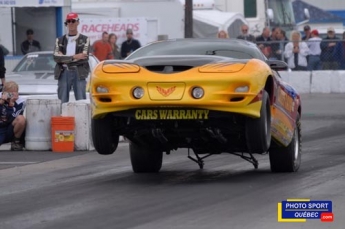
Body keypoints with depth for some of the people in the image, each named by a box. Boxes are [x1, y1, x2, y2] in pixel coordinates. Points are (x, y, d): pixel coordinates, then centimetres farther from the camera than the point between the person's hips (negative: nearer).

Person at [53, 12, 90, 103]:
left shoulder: (85, 39, 9)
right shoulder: (60, 40, 15)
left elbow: (84, 58, -6)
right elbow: (56, 57, -1)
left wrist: (64, 58, -6)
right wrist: (74, 57, -11)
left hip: (78, 73, -2)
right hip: (63, 73, 2)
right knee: (62, 102, 0)